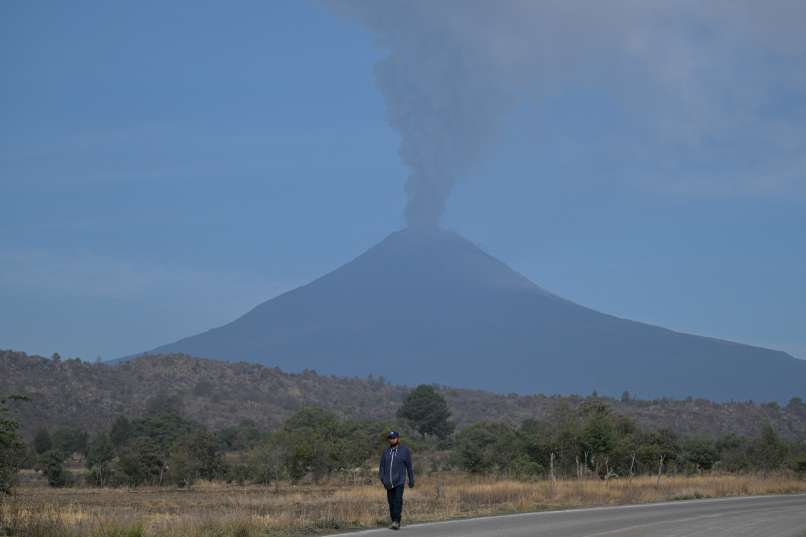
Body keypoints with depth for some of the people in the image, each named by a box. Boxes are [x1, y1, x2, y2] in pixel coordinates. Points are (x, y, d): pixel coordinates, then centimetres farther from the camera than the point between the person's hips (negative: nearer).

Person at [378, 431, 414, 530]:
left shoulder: (404, 450, 2)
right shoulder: (386, 452, 12)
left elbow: (409, 466, 4)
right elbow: (382, 466, 11)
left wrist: (411, 480, 3)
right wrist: (381, 477, -4)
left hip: (399, 481, -4)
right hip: (389, 483, 4)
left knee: (398, 501, -16)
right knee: (391, 502, 4)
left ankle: (396, 522, -21)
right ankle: (394, 523, 11)